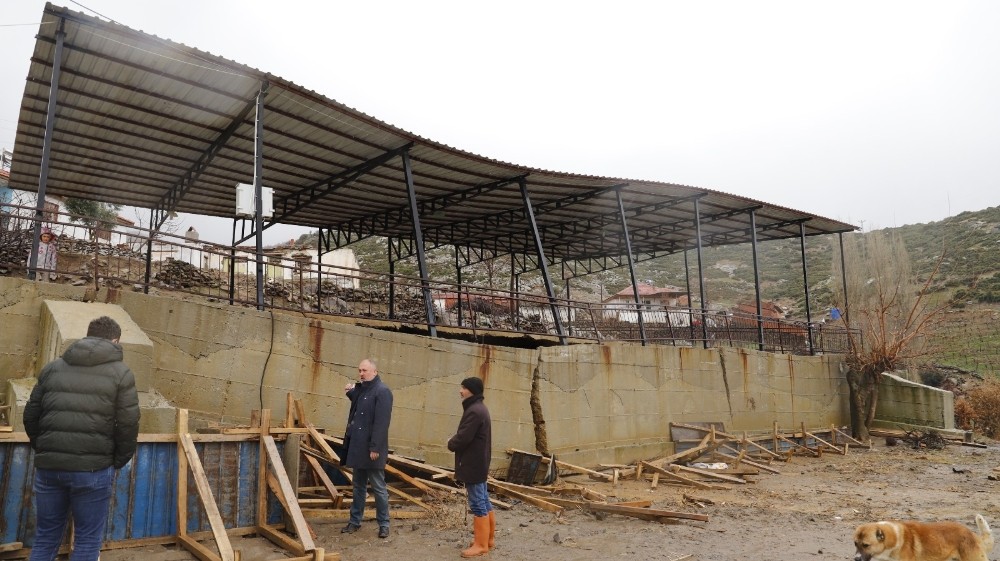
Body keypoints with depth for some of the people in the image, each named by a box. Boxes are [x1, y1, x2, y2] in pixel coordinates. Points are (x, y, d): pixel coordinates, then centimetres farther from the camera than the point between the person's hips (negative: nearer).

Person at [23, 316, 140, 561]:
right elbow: (128, 426, -6)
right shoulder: (121, 373, -1)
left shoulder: (53, 367, 13)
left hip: (49, 466, 4)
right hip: (93, 469, -4)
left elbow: (31, 416, 13)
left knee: (45, 538, 17)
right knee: (87, 541, 9)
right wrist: (117, 462, 8)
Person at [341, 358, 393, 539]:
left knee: (378, 487, 2)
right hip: (357, 446, 8)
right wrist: (351, 393, 13)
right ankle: (355, 521, 27)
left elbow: (381, 422, -21)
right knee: (358, 486, 17)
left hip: (371, 449, -8)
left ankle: (384, 524, 12)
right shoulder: (360, 389, 12)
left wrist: (375, 447, -24)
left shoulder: (382, 391, -15)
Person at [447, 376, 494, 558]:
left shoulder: (474, 411, -21)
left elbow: (463, 438, -23)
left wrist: (450, 443, -3)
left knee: (477, 504, -3)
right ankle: (488, 539, 26)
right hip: (479, 463, 11)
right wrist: (454, 441, 2)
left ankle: (481, 545, 4)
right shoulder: (479, 408, 14)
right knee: (484, 501, 16)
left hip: (473, 464, -11)